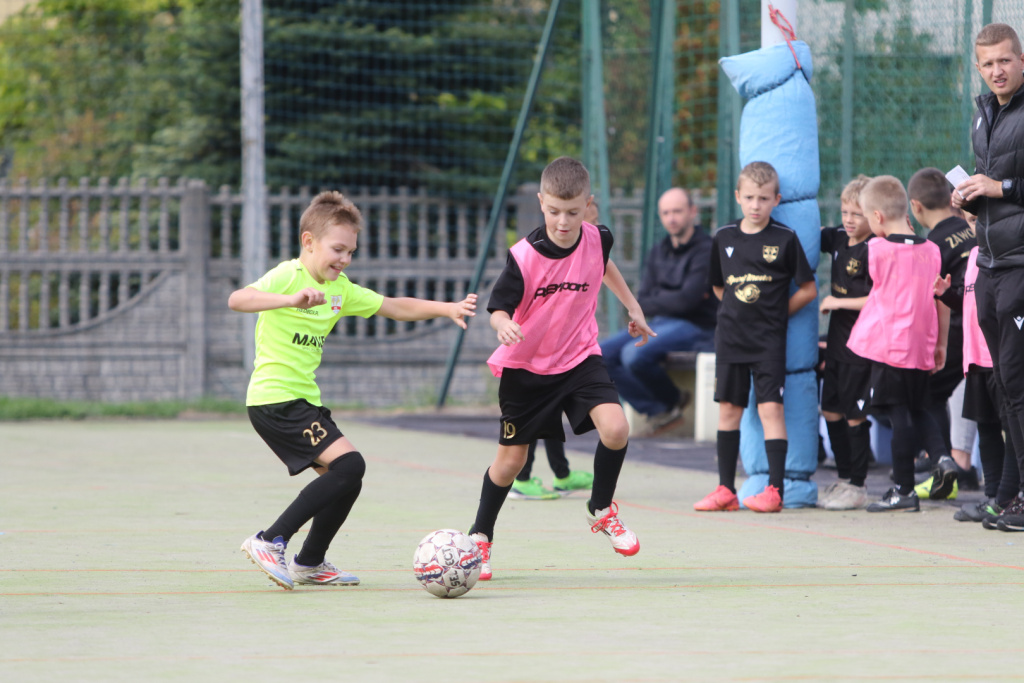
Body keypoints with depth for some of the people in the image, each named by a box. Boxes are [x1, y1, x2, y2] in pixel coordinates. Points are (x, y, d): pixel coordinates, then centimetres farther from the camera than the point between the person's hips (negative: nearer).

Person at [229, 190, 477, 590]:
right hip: (275, 398, -9)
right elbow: (237, 300, -30)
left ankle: (310, 564, 29)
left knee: (344, 481, 12)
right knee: (348, 464, -19)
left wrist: (447, 310, 9)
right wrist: (291, 299, -44)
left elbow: (395, 308, 20)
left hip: (304, 399, 9)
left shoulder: (340, 288, 13)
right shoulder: (287, 276, -12)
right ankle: (270, 542, -17)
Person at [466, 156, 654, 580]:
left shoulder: (597, 239, -10)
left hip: (579, 357, 2)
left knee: (615, 429, -20)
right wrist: (503, 325, -43)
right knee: (511, 458, 7)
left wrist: (632, 306, 23)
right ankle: (480, 537, 29)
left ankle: (601, 510, 7)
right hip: (526, 367, -2)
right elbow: (498, 306, -20)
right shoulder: (524, 256, -22)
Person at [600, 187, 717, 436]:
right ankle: (656, 410, -8)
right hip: (659, 324, 8)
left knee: (635, 354, -31)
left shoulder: (706, 250, -10)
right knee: (603, 354, -11)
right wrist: (672, 300, -11)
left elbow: (687, 300, -18)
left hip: (695, 329, -8)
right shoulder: (658, 253, 14)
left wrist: (656, 301, -4)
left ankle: (672, 401, -4)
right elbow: (641, 302, 8)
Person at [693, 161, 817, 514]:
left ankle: (775, 489, -10)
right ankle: (725, 489, 12)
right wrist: (738, 308, 9)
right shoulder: (723, 238, 7)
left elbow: (808, 289, 0)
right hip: (731, 336, 4)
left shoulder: (785, 239, -4)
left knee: (770, 407, -9)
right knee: (728, 408, 6)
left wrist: (776, 311, -3)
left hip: (769, 339, -4)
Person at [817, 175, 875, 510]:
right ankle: (843, 478, 25)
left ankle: (857, 486, 9)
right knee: (831, 410, 13)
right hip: (837, 342, 8)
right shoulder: (838, 239, 6)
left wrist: (839, 303, -16)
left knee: (854, 416, -1)